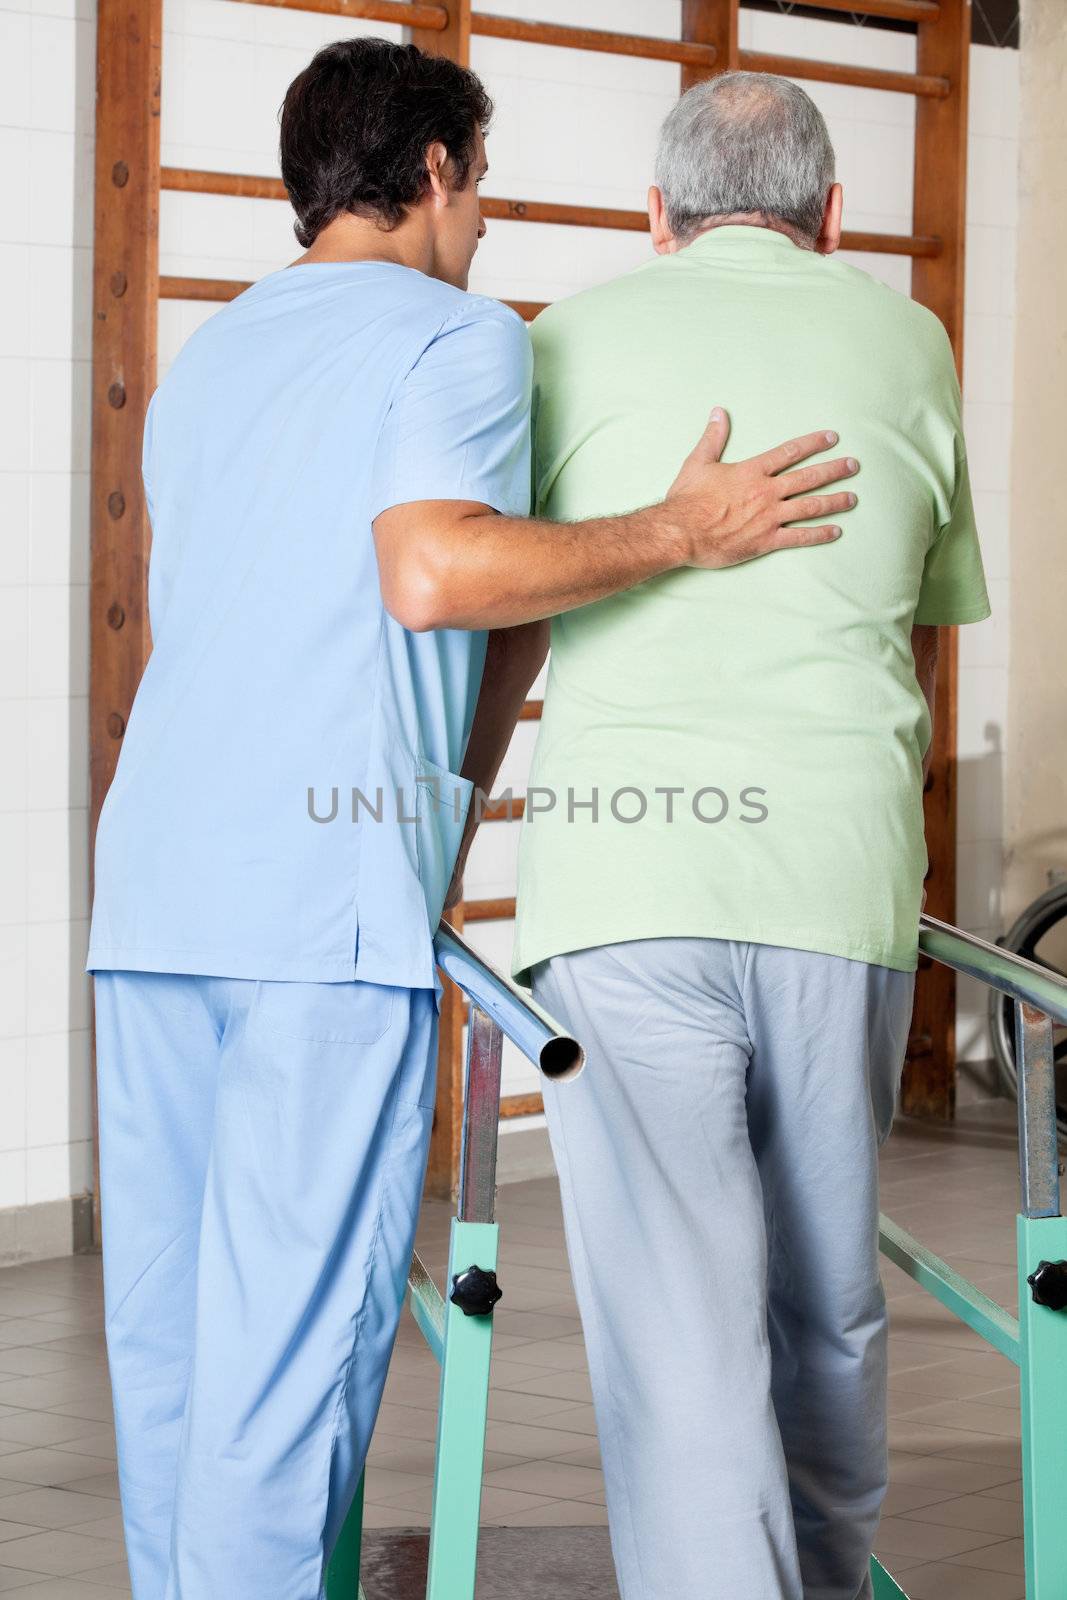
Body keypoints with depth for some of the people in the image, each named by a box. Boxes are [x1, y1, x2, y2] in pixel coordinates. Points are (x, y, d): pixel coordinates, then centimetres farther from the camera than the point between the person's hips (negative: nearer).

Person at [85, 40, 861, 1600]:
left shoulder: (203, 359, 25)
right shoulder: (463, 336, 1)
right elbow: (436, 573, -16)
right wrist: (680, 533, -7)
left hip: (152, 876, 7)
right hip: (334, 883, -7)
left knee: (165, 1311, 9)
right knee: (300, 1312, -6)